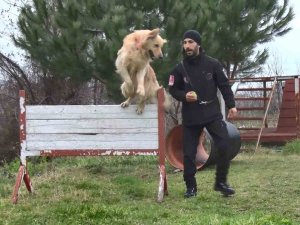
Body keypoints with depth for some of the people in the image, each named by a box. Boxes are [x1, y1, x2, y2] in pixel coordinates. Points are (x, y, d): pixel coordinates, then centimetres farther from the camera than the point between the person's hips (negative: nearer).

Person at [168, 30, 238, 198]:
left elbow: (224, 85, 3)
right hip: (190, 117, 0)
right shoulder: (180, 68, -3)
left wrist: (231, 105, 0)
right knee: (189, 153, 0)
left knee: (224, 146, -9)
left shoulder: (212, 64, -4)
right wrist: (184, 96, -13)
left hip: (213, 114, 0)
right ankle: (191, 187, 15)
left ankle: (221, 182, 7)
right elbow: (173, 90, 7)